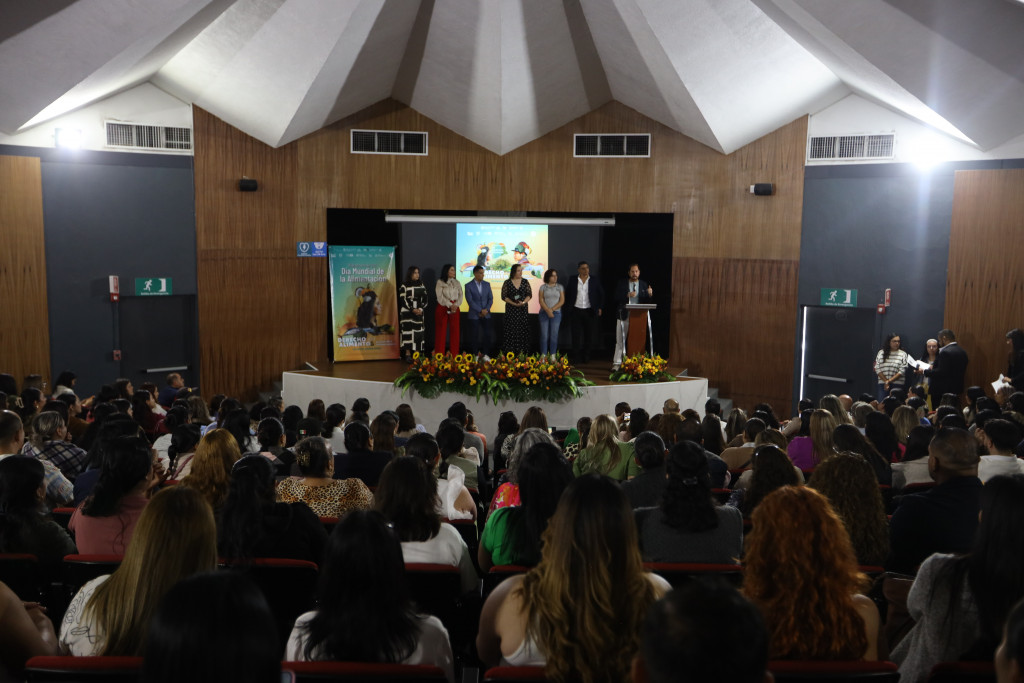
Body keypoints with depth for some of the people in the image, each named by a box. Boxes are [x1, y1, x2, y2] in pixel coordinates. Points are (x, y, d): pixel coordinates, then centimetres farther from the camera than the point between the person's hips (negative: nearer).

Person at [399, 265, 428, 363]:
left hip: (419, 312, 4)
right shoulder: (404, 286, -3)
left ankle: (417, 354, 4)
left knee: (418, 332, 0)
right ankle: (408, 355, -2)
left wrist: (421, 309, -7)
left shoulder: (422, 285, 10)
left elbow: (425, 299, 8)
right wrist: (412, 310, -13)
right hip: (407, 312, -4)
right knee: (408, 332, -5)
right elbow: (402, 300, -7)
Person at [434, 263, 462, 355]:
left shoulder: (457, 282, 13)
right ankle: (439, 355, 0)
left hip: (455, 308, 4)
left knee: (455, 331, 2)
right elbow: (440, 296, -9)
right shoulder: (440, 282, 0)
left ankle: (454, 355, 6)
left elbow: (460, 295, 4)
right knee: (441, 331, -3)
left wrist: (456, 305, -14)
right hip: (442, 308, -4)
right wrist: (450, 305, -19)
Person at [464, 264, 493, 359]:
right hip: (474, 315, -3)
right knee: (474, 336, 1)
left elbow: (490, 298, 6)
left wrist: (486, 310, -9)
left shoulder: (487, 284, 8)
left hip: (486, 314, 3)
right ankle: (475, 355, 8)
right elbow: (470, 301, -10)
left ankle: (485, 353, 12)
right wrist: (480, 311, -14)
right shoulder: (469, 286, -4)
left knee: (487, 334, 1)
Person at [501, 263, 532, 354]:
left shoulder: (525, 282, 4)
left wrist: (523, 302, -15)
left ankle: (521, 351, 8)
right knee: (511, 329, -4)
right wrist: (514, 303, -14)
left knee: (522, 329, 2)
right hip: (511, 309, -2)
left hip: (523, 309, 2)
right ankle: (510, 351, 1)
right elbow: (504, 296, -3)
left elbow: (530, 294, 3)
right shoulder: (507, 283, -1)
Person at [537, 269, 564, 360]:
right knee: (544, 335, -3)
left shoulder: (560, 287, 7)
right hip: (544, 313, 0)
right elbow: (541, 300, -2)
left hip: (556, 313, 0)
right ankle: (543, 355, 2)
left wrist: (552, 309, -10)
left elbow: (562, 301, 1)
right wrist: (547, 310, -14)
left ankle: (553, 355, 5)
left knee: (554, 335, -1)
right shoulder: (543, 287, 6)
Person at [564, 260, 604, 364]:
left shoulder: (594, 281, 6)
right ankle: (577, 358, 6)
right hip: (576, 312, 0)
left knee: (590, 335, -2)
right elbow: (567, 294, 14)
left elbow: (601, 294, 12)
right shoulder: (572, 281, 6)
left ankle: (586, 357, 11)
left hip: (590, 312, 0)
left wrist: (599, 308, 7)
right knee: (577, 336, -1)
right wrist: (570, 306, 7)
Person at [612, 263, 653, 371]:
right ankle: (617, 363, 6)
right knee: (620, 340, 1)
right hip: (623, 316, -1)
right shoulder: (622, 283, 3)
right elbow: (616, 297, -6)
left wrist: (649, 294, -16)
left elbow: (646, 301, 4)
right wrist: (627, 295, -20)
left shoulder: (643, 285, 8)